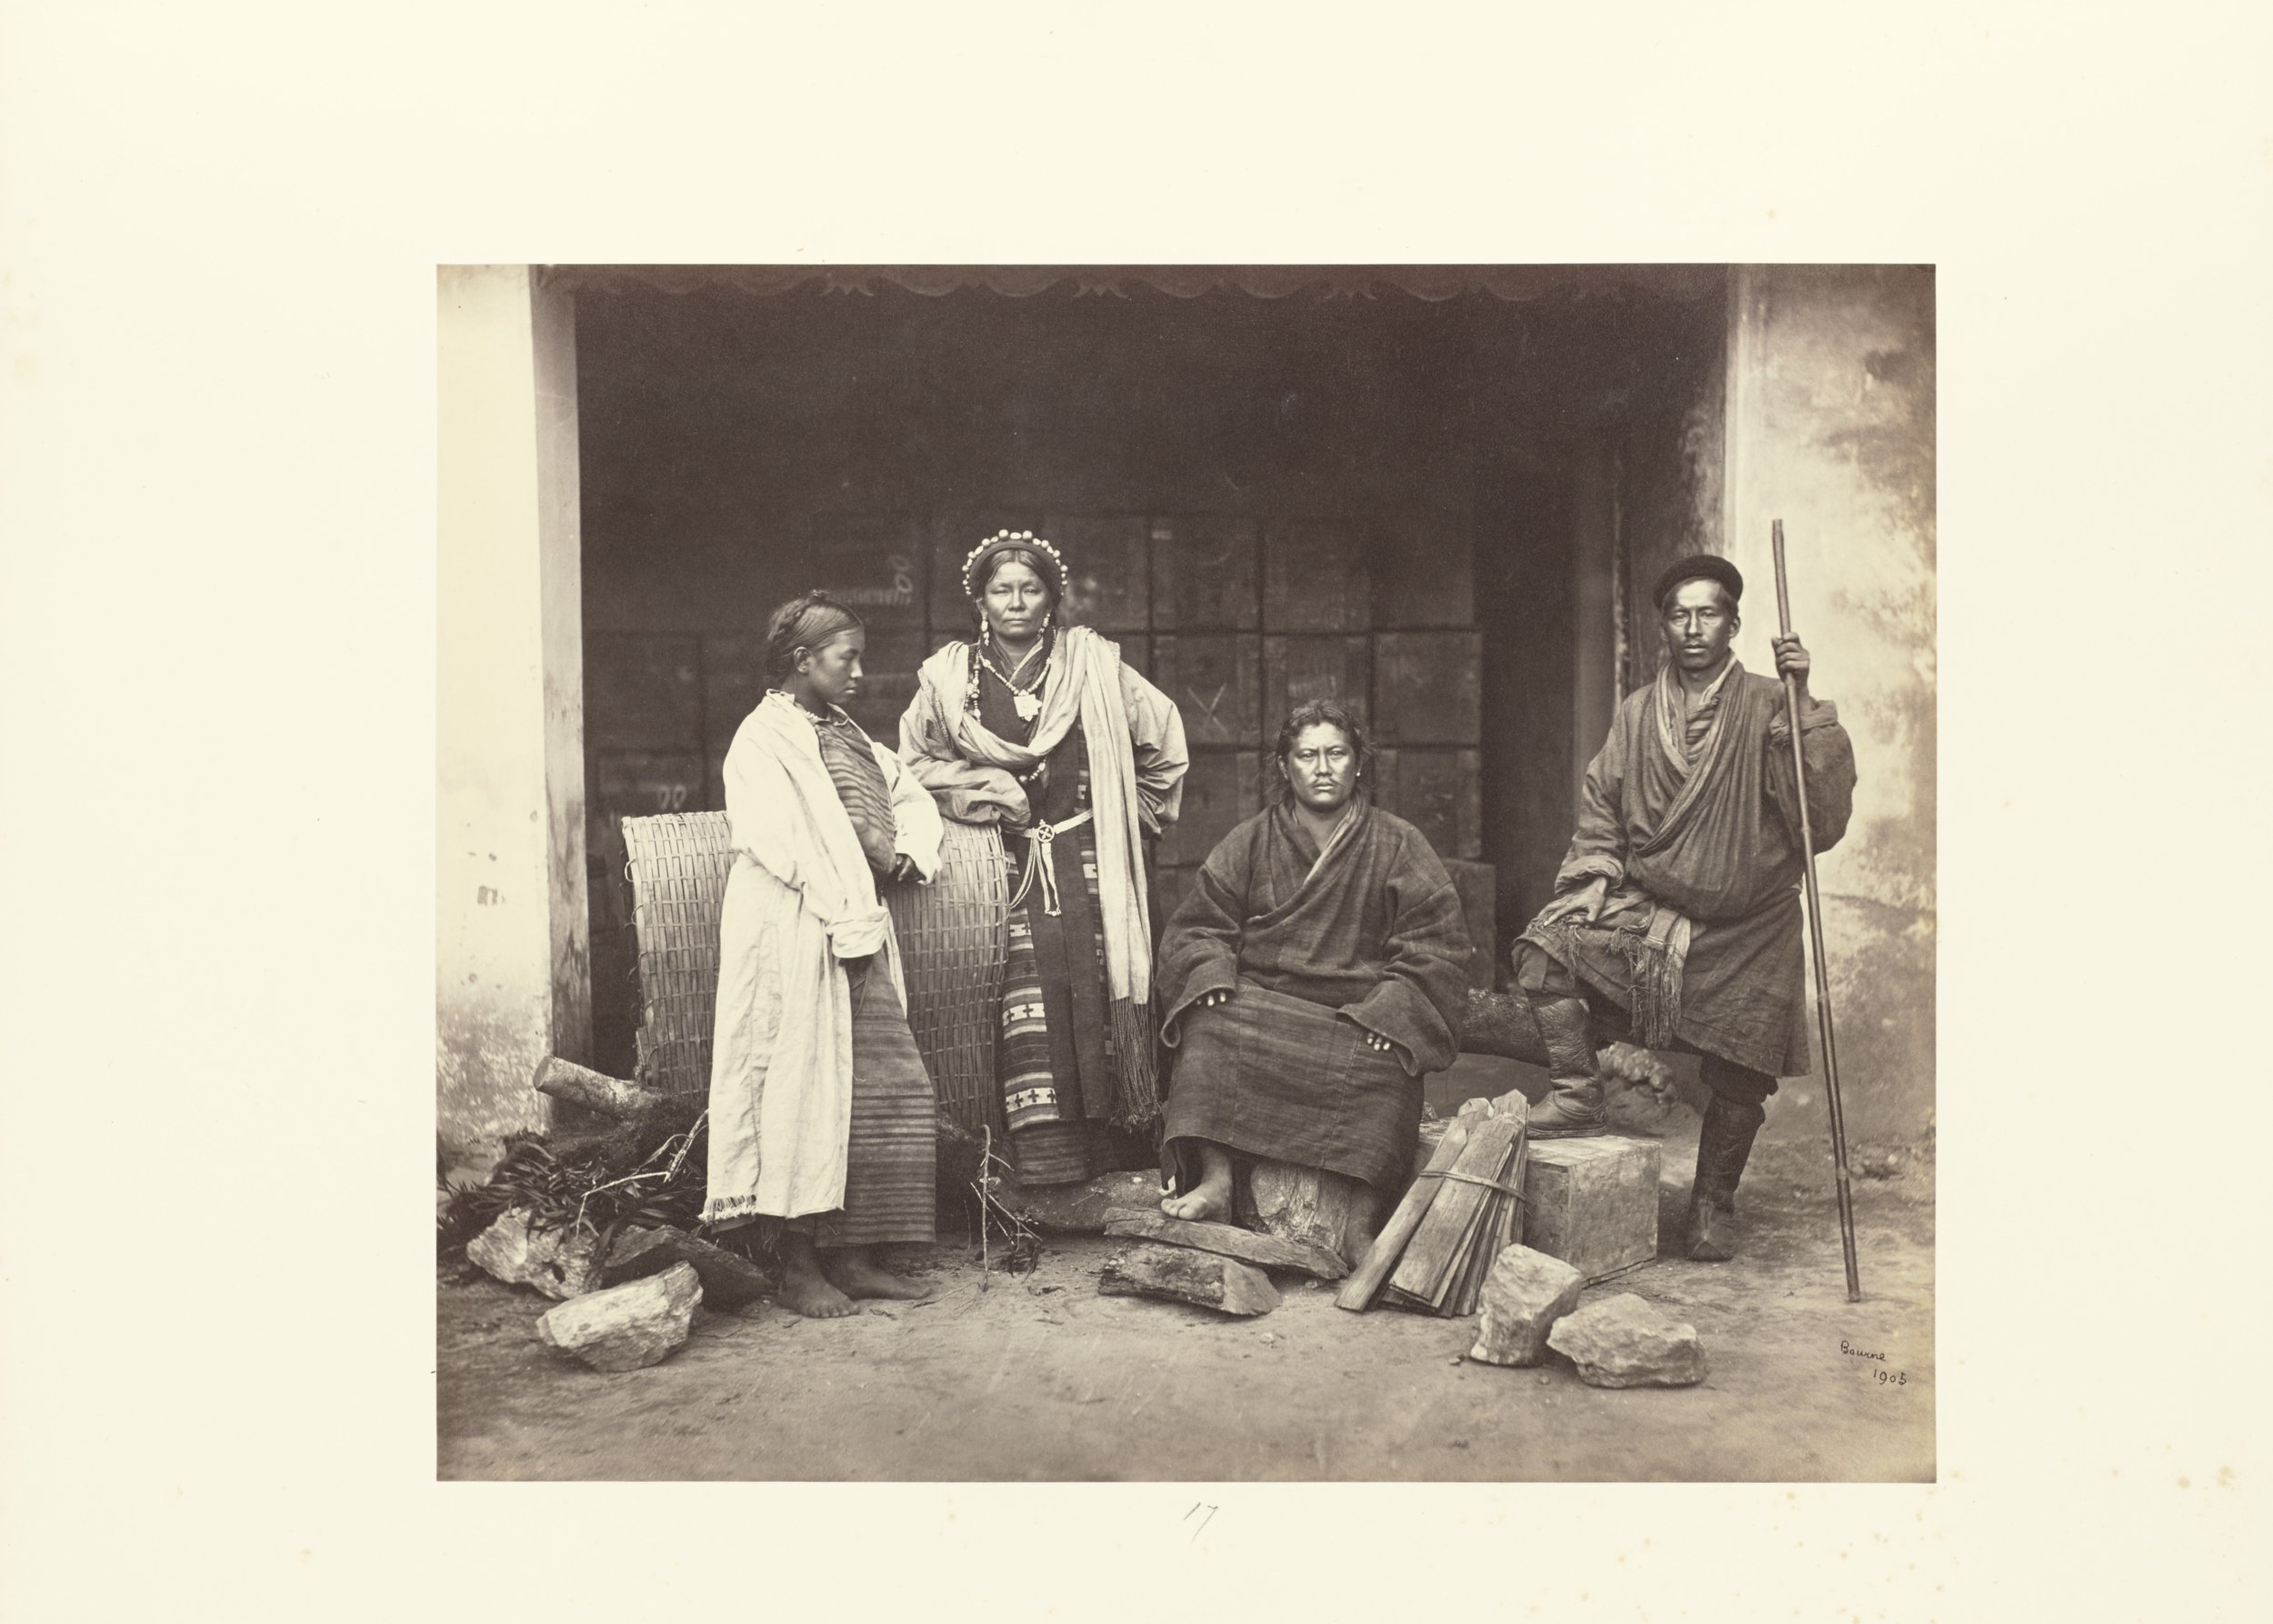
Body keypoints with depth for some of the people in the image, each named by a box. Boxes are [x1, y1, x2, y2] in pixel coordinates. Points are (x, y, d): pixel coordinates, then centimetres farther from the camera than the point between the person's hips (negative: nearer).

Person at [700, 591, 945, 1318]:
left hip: (860, 935, 8)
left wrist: (908, 859, 2)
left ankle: (853, 1256, 14)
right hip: (798, 937, -8)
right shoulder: (763, 739, -5)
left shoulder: (848, 736, 20)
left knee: (886, 1094, 5)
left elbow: (915, 801, 22)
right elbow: (785, 846, -17)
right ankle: (800, 1266, 5)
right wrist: (859, 886, -12)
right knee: (807, 1093, -5)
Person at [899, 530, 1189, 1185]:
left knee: (1096, 993, -7)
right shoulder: (948, 677, 7)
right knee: (1026, 999, -10)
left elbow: (1164, 738, 13)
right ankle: (1048, 1159, -4)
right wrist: (989, 789, -2)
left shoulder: (1092, 664, 7)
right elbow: (914, 762, 10)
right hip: (1005, 864, 0)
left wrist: (1138, 816, 12)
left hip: (1088, 864, 0)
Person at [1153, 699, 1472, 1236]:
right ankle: (1214, 1178, -32)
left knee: (1380, 1071, -33)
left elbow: (1435, 950, 1)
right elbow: (1198, 929, 11)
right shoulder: (1249, 842, 13)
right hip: (1259, 1005, 1)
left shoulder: (1398, 846, 8)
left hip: (1359, 1017, -1)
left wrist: (1382, 1015, -14)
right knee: (1209, 1028, -30)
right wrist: (1213, 982, -12)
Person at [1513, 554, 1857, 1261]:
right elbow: (1599, 811, 11)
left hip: (1745, 932, -2)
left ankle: (1714, 1201, 26)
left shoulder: (1766, 708, -6)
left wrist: (1807, 710, -23)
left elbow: (1822, 815, -17)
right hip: (1648, 907, 2)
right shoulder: (1639, 711, 5)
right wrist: (1595, 882, -6)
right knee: (1546, 943, -21)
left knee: (1739, 1083, 1)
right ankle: (1575, 1095, -8)